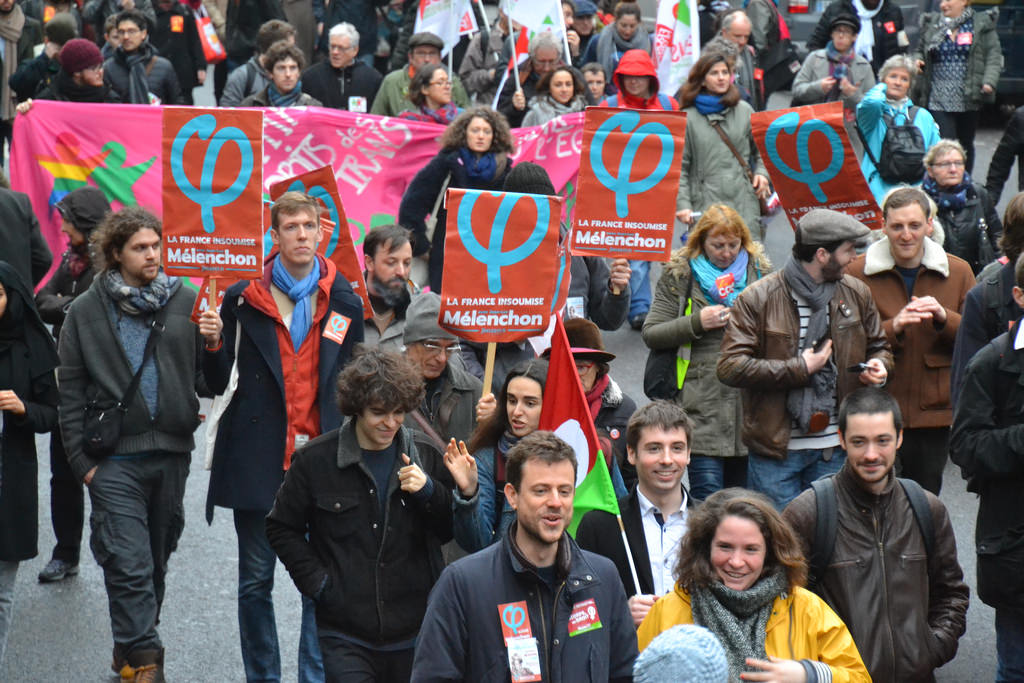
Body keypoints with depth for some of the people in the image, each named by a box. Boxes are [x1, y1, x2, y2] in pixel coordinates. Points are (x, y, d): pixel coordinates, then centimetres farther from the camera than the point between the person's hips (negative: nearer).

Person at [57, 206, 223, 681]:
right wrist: (82, 460, -2)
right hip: (115, 459, -3)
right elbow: (71, 393, 3)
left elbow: (207, 384, 5)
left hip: (172, 451, 3)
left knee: (156, 559, 13)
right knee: (129, 564, -9)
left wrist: (213, 346, -14)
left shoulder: (185, 303, 4)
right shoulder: (85, 312, 2)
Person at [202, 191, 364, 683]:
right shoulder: (243, 300, 3)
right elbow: (220, 383, 3)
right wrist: (212, 344, -16)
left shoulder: (344, 304, 7)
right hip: (257, 460, 0)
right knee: (256, 581, 6)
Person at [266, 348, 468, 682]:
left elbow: (454, 530, 9)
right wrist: (316, 582, -3)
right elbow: (282, 528, 8)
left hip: (413, 633, 2)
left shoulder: (425, 457, 3)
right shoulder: (315, 460, -2)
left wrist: (428, 492, -10)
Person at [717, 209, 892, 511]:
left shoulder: (857, 293, 6)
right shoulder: (756, 299, -9)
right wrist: (799, 370, -16)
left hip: (835, 450, 4)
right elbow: (730, 367, -15)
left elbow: (879, 346, 21)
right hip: (775, 451, -4)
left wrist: (879, 365, -4)